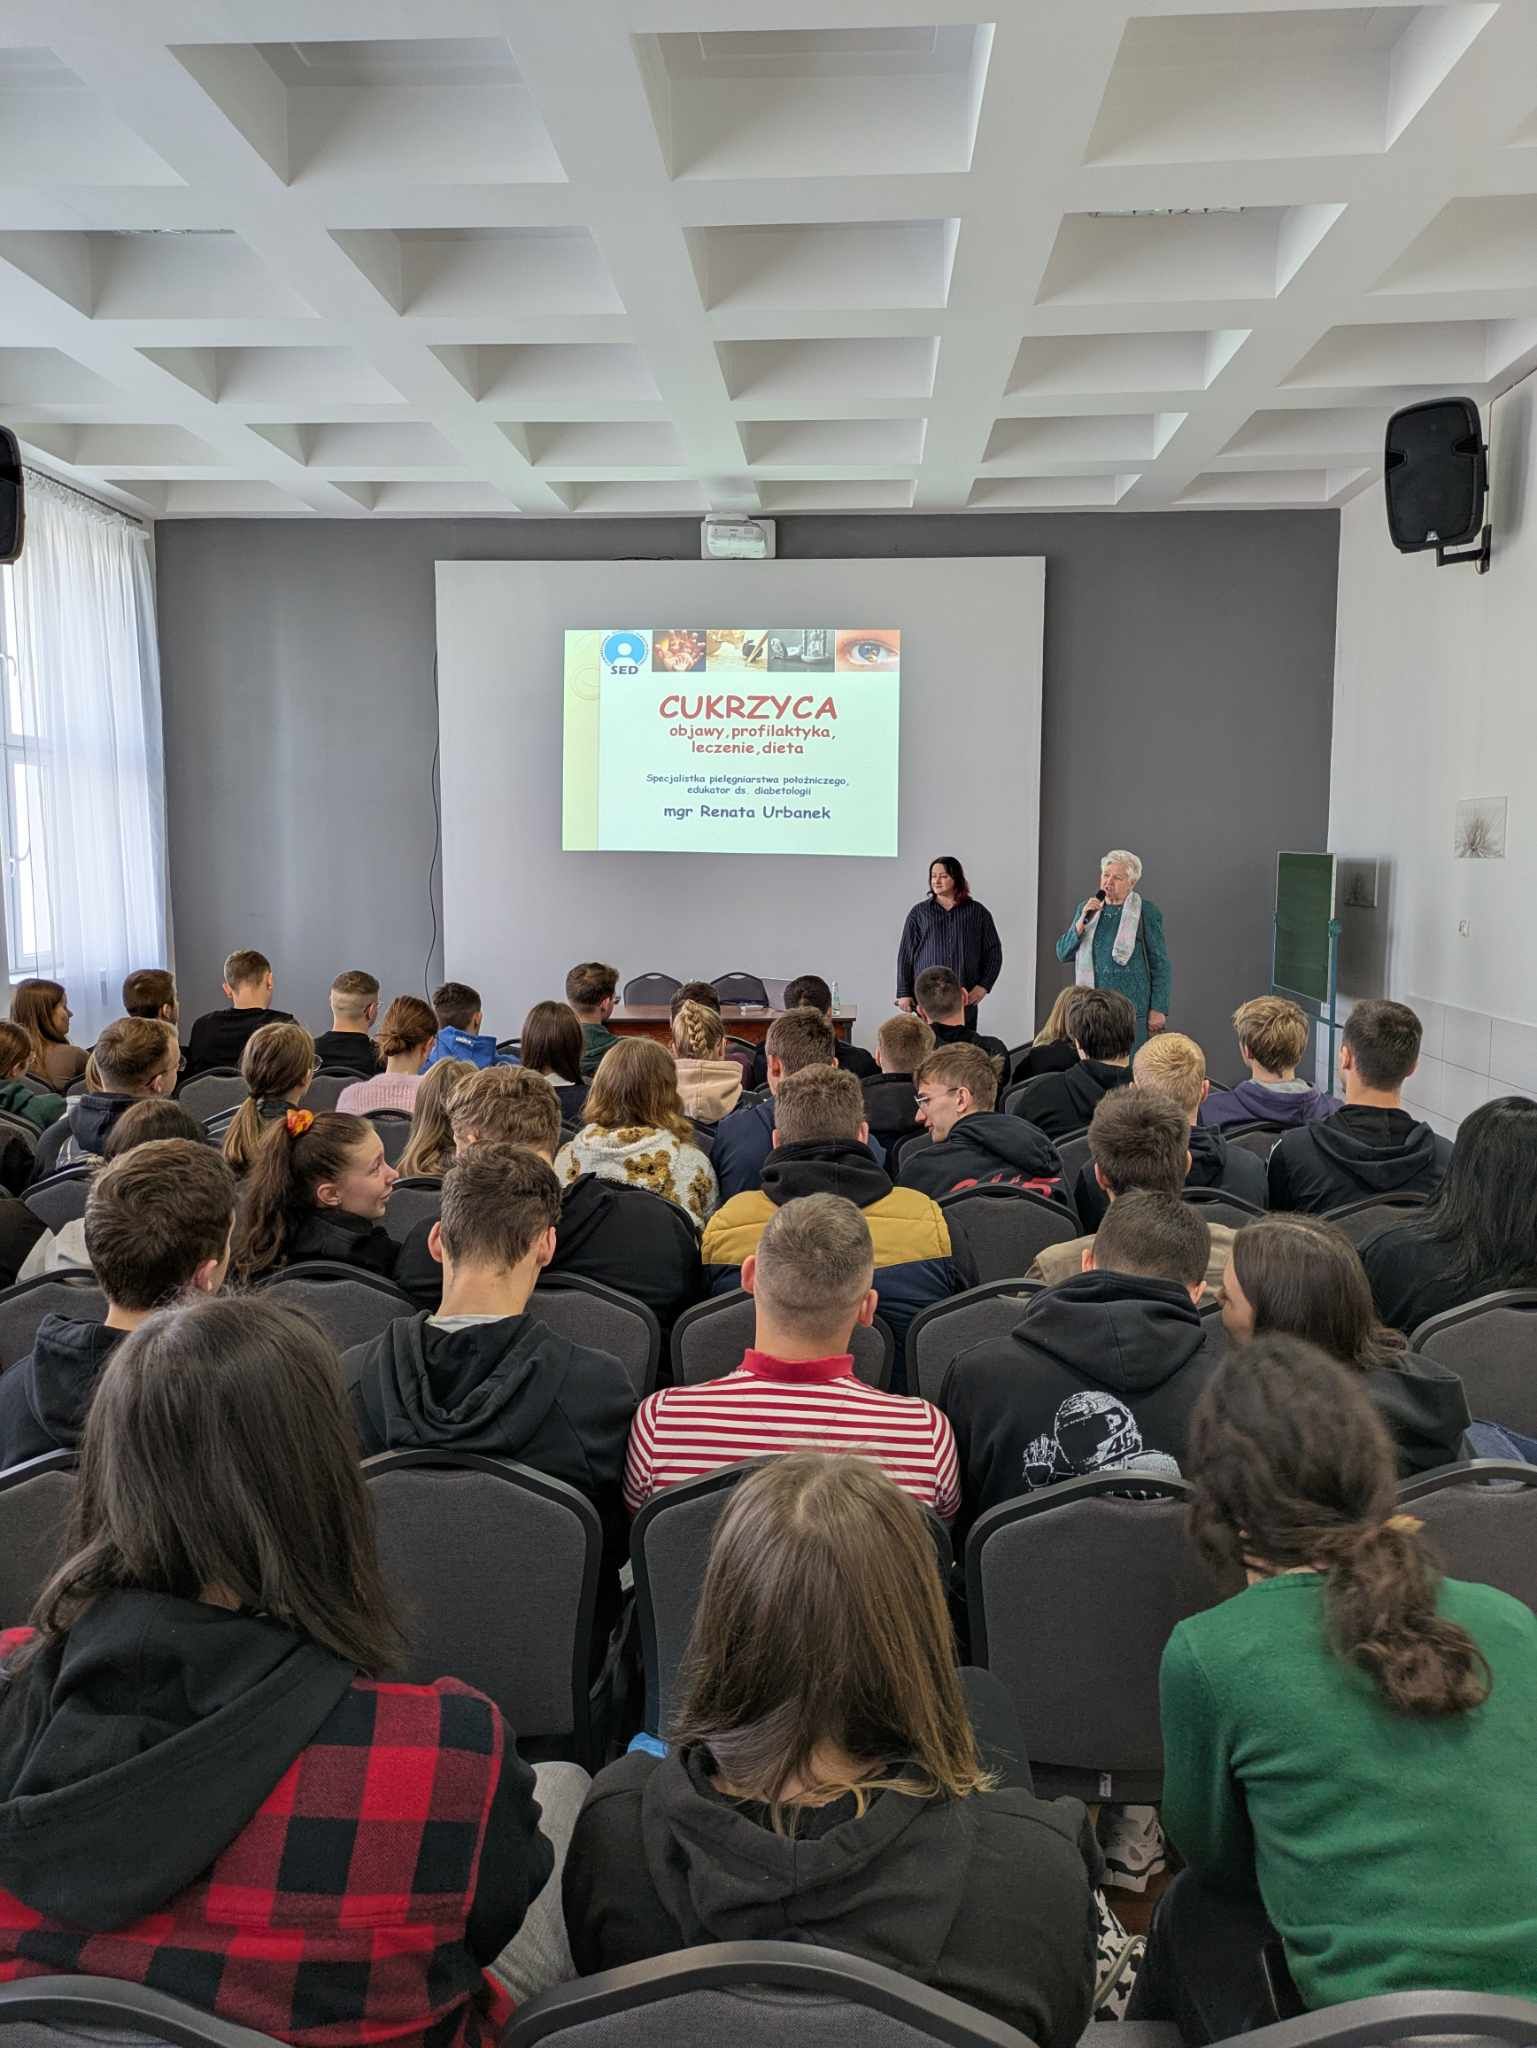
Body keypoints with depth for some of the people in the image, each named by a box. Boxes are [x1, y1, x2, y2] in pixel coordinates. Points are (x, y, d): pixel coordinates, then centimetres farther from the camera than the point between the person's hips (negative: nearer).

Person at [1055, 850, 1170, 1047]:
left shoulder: (1147, 912, -3)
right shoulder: (1085, 908, 10)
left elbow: (1159, 964, -2)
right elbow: (1063, 953, 6)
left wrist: (1158, 1009, -7)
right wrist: (1083, 921, -8)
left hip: (1130, 1008, -4)